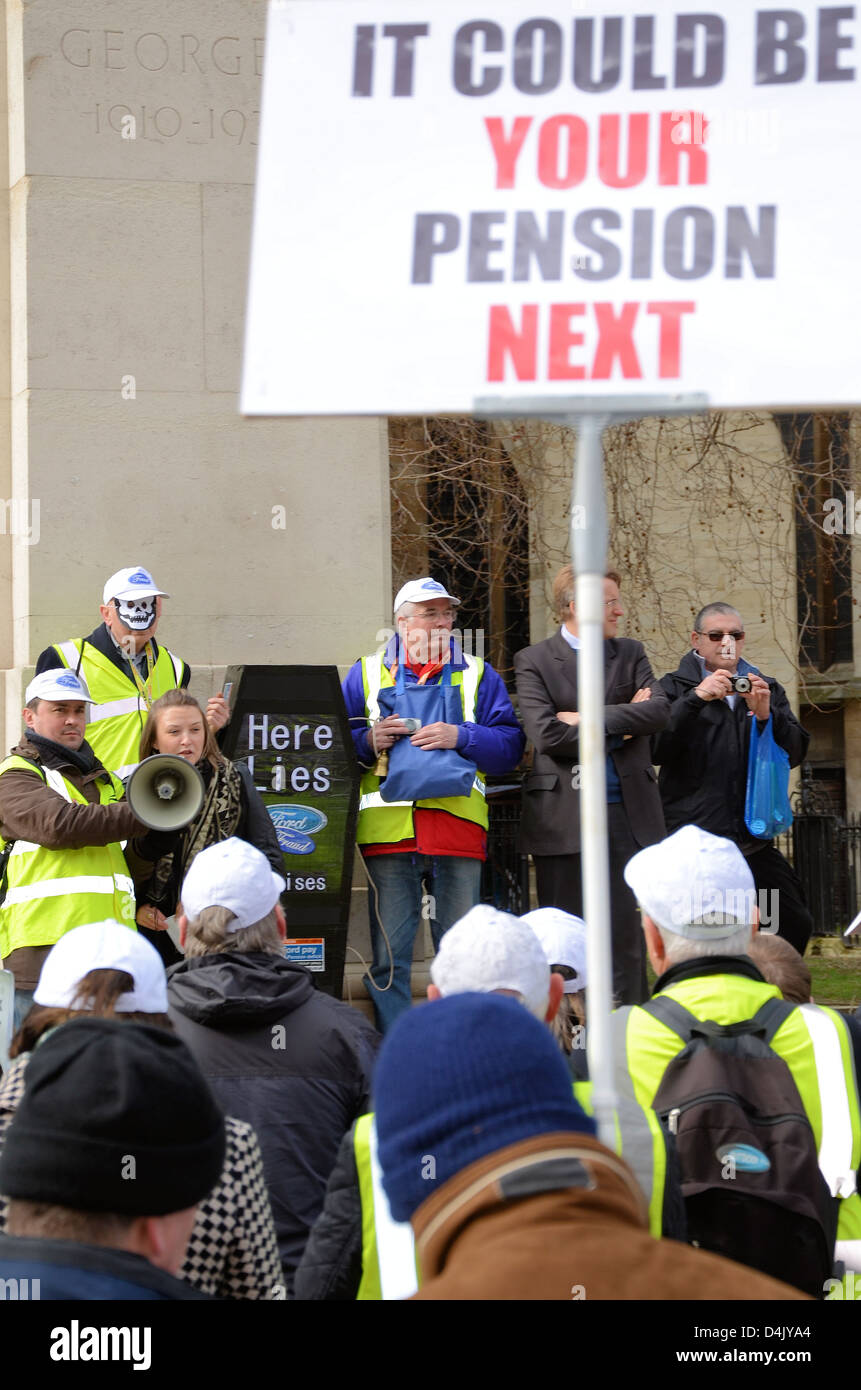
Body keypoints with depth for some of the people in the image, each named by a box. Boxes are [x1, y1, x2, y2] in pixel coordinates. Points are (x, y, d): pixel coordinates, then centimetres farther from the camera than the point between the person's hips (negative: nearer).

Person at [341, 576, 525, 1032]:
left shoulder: (477, 675, 14)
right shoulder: (367, 674, 14)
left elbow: (509, 744, 4)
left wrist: (460, 736, -11)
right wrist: (369, 742, -9)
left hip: (457, 825, 0)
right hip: (388, 830, 0)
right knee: (388, 957, -1)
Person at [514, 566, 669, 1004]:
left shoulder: (630, 653, 12)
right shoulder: (534, 661, 0)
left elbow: (659, 709, -5)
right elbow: (546, 735, -13)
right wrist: (620, 727, -7)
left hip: (626, 811, 3)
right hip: (562, 815, -3)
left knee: (626, 931, 3)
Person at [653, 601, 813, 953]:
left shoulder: (767, 689, 17)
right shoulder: (676, 688, 6)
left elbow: (795, 752, 4)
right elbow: (656, 749, -11)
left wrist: (766, 714, -14)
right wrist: (696, 699, -20)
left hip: (753, 841, 4)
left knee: (795, 924, 0)